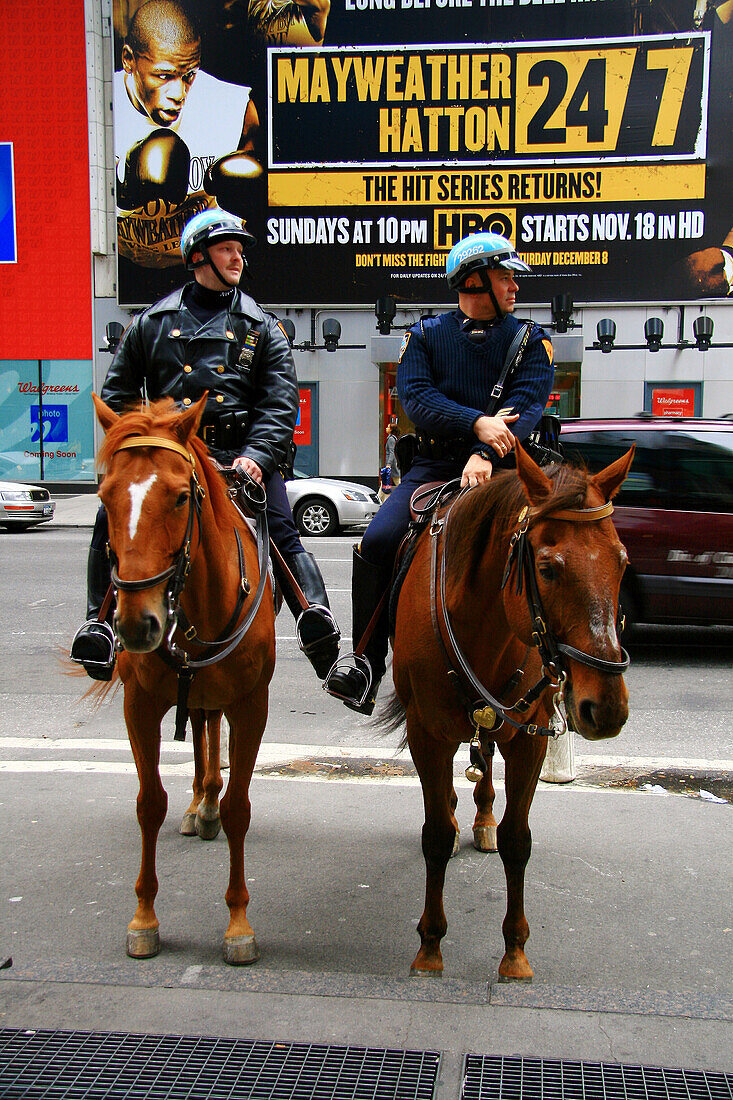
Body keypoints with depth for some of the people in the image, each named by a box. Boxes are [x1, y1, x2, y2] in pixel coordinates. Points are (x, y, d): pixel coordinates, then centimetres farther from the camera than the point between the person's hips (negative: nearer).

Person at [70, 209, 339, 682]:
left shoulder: (262, 328, 15)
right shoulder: (153, 323, 17)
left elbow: (280, 404, 5)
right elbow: (117, 396, 19)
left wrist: (256, 456, -13)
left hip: (240, 455, 0)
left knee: (281, 531, -20)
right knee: (111, 519, -16)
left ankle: (318, 623, -24)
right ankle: (101, 622, -5)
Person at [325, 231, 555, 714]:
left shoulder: (531, 340, 11)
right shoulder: (425, 335, 12)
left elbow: (526, 404, -6)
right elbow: (417, 398, -5)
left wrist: (488, 454, -24)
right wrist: (476, 422, -21)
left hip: (503, 470, 0)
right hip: (435, 466, 0)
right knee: (377, 543, -20)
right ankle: (368, 663, -5)